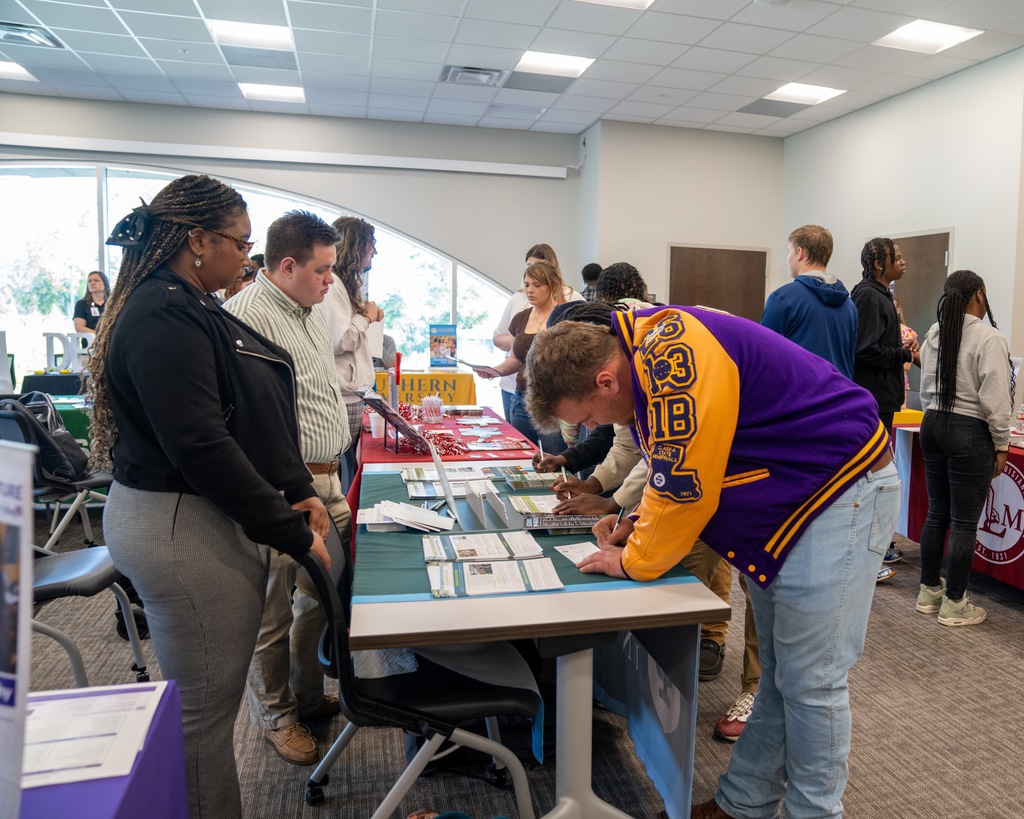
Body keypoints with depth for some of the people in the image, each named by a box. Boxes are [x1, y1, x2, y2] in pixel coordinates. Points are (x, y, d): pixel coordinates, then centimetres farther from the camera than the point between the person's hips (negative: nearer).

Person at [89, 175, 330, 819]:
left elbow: (251, 415, 15)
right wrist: (291, 534, -19)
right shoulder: (164, 318, -18)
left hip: (218, 516, 10)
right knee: (204, 708, 5)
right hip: (184, 528, -10)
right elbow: (200, 445, -25)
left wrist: (299, 492, 5)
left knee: (215, 698, 20)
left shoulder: (193, 309, 14)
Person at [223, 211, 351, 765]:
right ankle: (276, 716, 29)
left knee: (321, 598, 21)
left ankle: (308, 696, 40)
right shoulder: (246, 315, -18)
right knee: (273, 612, 9)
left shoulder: (311, 312, 14)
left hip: (325, 481, 9)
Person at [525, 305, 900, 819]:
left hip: (841, 494, -9)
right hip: (793, 501, 9)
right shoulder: (649, 360, 4)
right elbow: (673, 468, 15)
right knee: (777, 672, 15)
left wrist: (635, 560, -11)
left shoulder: (673, 355, -28)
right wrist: (641, 523, 2)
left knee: (808, 680, -1)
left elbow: (685, 483, -26)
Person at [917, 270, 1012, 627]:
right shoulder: (989, 338, -13)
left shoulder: (934, 334, 7)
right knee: (965, 523, 2)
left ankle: (929, 591, 24)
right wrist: (1001, 445, -5)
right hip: (970, 432, -7)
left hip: (932, 424, 7)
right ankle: (954, 604, 11)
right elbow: (995, 399, -13)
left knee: (937, 514, 15)